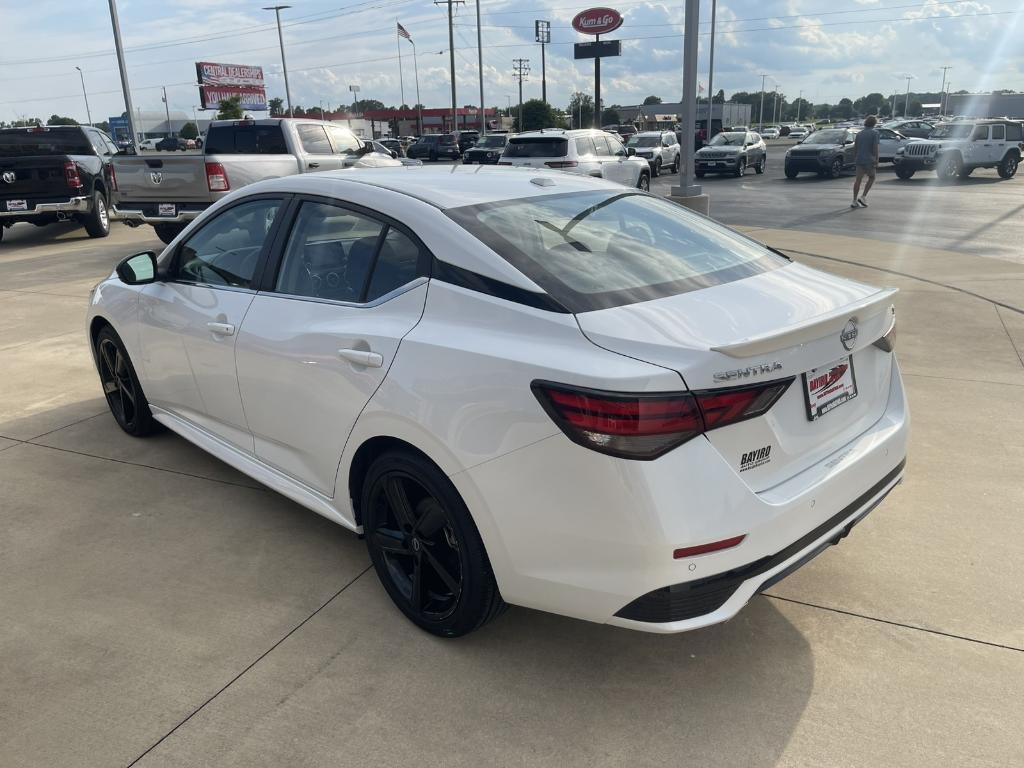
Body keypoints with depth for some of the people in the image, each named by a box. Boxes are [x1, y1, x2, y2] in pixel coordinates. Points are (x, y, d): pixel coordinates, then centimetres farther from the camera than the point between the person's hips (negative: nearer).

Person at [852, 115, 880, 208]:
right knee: (871, 178, 13)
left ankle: (854, 201, 0)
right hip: (869, 160, -4)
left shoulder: (859, 133, 10)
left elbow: (855, 147, 13)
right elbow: (875, 147, -13)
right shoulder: (874, 133, -6)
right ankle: (863, 196, -1)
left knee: (858, 179, 4)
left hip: (859, 159, 4)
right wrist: (877, 160, -9)